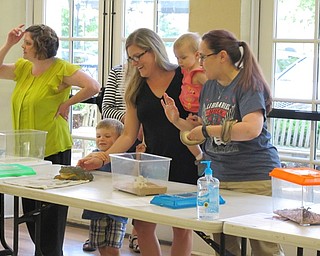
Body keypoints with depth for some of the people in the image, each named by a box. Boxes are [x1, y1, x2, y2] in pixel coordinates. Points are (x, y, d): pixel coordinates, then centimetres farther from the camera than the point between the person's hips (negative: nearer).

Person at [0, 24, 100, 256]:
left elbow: (93, 86, -22)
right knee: (30, 208, 14)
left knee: (51, 210, 1)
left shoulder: (61, 69, -12)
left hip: (52, 150, -8)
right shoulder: (23, 67, 10)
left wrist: (67, 104, -14)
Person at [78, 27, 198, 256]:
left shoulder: (185, 77, -3)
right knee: (143, 225, -1)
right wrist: (102, 158, -3)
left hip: (186, 163, -4)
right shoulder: (136, 89, 10)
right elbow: (129, 135, 8)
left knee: (182, 227, 2)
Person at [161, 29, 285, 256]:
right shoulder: (209, 87, 12)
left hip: (254, 178, -7)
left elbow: (252, 129, -26)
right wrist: (177, 120, 3)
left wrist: (207, 130, -21)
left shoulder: (248, 84, -11)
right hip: (216, 176, 8)